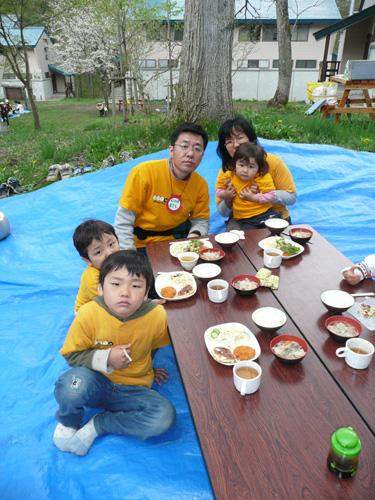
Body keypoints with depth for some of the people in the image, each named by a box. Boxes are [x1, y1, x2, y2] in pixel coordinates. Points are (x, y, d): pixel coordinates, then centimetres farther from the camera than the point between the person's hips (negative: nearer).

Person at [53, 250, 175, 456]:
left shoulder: (157, 316, -18)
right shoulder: (89, 313, -20)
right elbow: (71, 354, -8)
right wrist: (105, 359, -22)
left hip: (134, 390, 2)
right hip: (96, 383, -1)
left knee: (164, 416, -24)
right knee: (70, 387, -34)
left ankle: (97, 425, -4)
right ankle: (68, 422, 3)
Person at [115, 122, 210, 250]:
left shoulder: (201, 184, -8)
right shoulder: (144, 172, -21)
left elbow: (201, 221, 4)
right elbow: (123, 223, -18)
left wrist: (195, 235, -19)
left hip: (178, 238, 4)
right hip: (142, 244, -3)